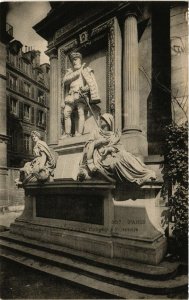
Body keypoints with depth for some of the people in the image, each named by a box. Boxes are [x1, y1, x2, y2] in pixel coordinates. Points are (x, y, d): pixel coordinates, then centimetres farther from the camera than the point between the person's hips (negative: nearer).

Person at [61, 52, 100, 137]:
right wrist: (78, 72, 3)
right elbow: (65, 80, 4)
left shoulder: (86, 70, 13)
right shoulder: (69, 71, 24)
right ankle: (67, 134, -6)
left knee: (81, 112, -19)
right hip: (71, 95, 4)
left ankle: (79, 134, -24)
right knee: (66, 113, -9)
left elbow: (92, 84, 1)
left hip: (81, 95, -4)